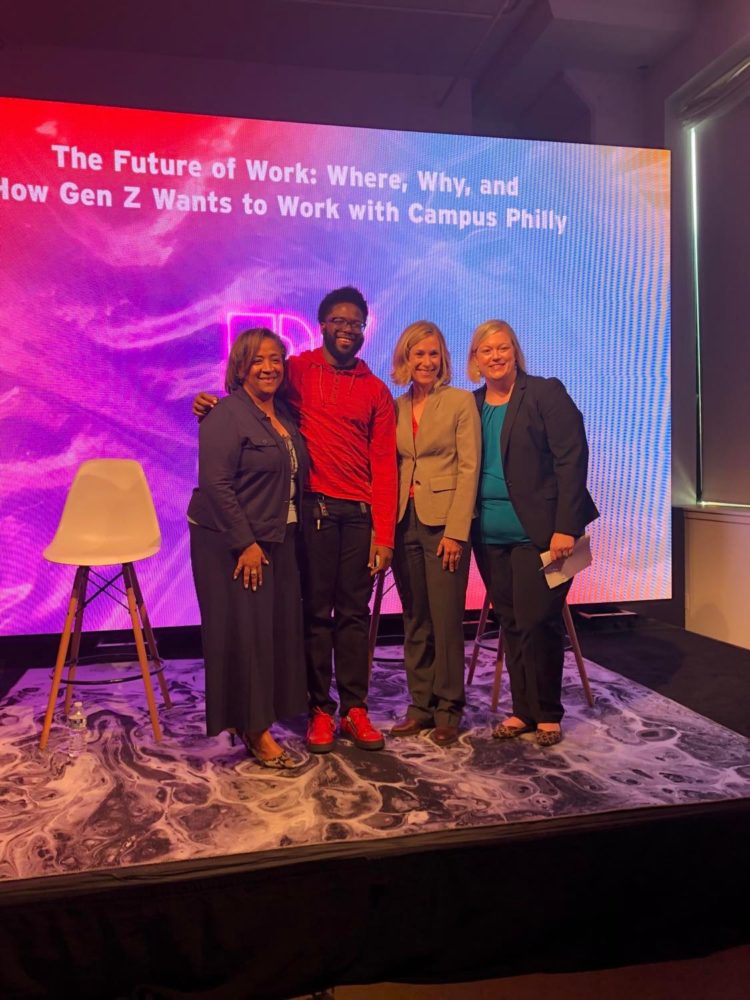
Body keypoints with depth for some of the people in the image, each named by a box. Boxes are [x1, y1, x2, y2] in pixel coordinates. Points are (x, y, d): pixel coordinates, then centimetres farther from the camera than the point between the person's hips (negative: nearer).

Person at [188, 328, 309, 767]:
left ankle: (257, 720, 25)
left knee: (279, 627, 10)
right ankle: (254, 730, 11)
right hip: (233, 542, -8)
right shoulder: (226, 416, -12)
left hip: (278, 538, 8)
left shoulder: (284, 413, 12)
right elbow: (216, 484, -18)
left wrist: (282, 535, 12)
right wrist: (246, 543, -19)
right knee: (244, 630, -2)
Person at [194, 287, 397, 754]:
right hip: (313, 506, -2)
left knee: (354, 612, 6)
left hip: (360, 513, 2)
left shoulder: (376, 391, 11)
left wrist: (384, 534, -1)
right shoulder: (297, 371, 5)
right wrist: (214, 405, -14)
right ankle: (320, 709, 15)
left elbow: (384, 465, 6)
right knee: (316, 610, 3)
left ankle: (355, 709, 16)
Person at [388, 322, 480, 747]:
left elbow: (469, 469, -7)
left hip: (444, 522, -4)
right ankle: (421, 705, 22)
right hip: (404, 522, 5)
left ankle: (448, 711, 13)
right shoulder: (396, 407, 12)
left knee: (446, 620, -1)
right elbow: (391, 468, 11)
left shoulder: (461, 401, -2)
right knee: (415, 620, 10)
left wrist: (455, 531, -14)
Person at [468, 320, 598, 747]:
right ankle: (523, 710, 23)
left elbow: (571, 459, -9)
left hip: (539, 533, -5)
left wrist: (566, 527, -16)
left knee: (537, 623, -4)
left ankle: (548, 715, 15)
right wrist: (464, 529, 5)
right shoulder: (471, 406, 12)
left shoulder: (546, 393, -3)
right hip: (491, 537, 5)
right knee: (511, 625, 10)